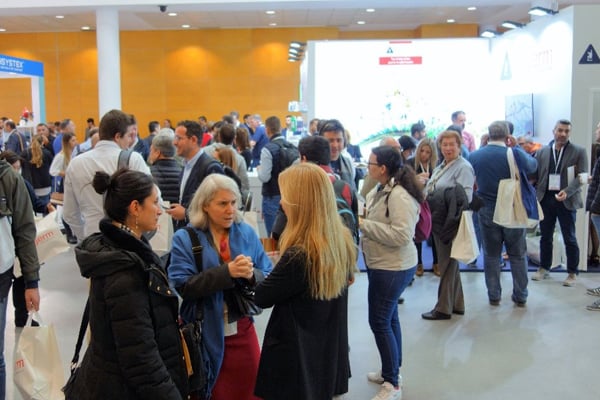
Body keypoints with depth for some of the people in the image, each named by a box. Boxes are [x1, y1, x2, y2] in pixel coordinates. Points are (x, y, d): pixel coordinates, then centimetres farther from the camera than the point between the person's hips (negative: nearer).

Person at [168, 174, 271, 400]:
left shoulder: (247, 233, 1)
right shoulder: (185, 239, -7)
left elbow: (269, 279, -3)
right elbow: (182, 286, -19)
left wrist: (252, 275, -24)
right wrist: (226, 272, -27)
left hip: (242, 332, 3)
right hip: (204, 336, -2)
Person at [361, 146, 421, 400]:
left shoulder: (399, 195, -23)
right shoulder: (382, 191, 8)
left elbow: (402, 235, -29)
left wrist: (363, 224, -26)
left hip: (392, 268, -10)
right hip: (383, 265, 10)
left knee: (379, 322, -3)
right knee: (388, 318, 19)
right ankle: (392, 372, 35)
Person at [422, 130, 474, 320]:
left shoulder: (464, 167, -11)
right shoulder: (441, 167, 16)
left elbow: (465, 197, -19)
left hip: (450, 224, -9)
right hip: (439, 222, 9)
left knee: (447, 265, 0)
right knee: (449, 264, 17)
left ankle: (444, 308, 10)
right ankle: (456, 304, 29)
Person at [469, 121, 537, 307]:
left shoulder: (474, 156, -7)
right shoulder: (515, 154, -15)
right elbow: (533, 166, 4)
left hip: (487, 212, 2)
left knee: (491, 256, 13)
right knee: (518, 256, 12)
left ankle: (494, 296, 19)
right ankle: (520, 296, 20)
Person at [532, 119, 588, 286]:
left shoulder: (579, 152, -1)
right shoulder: (542, 152, 7)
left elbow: (582, 177, -7)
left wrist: (567, 192, -20)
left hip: (566, 201, -3)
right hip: (545, 199, 3)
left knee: (569, 238, 4)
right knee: (545, 236, 12)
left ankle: (572, 273, 15)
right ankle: (544, 268, 26)